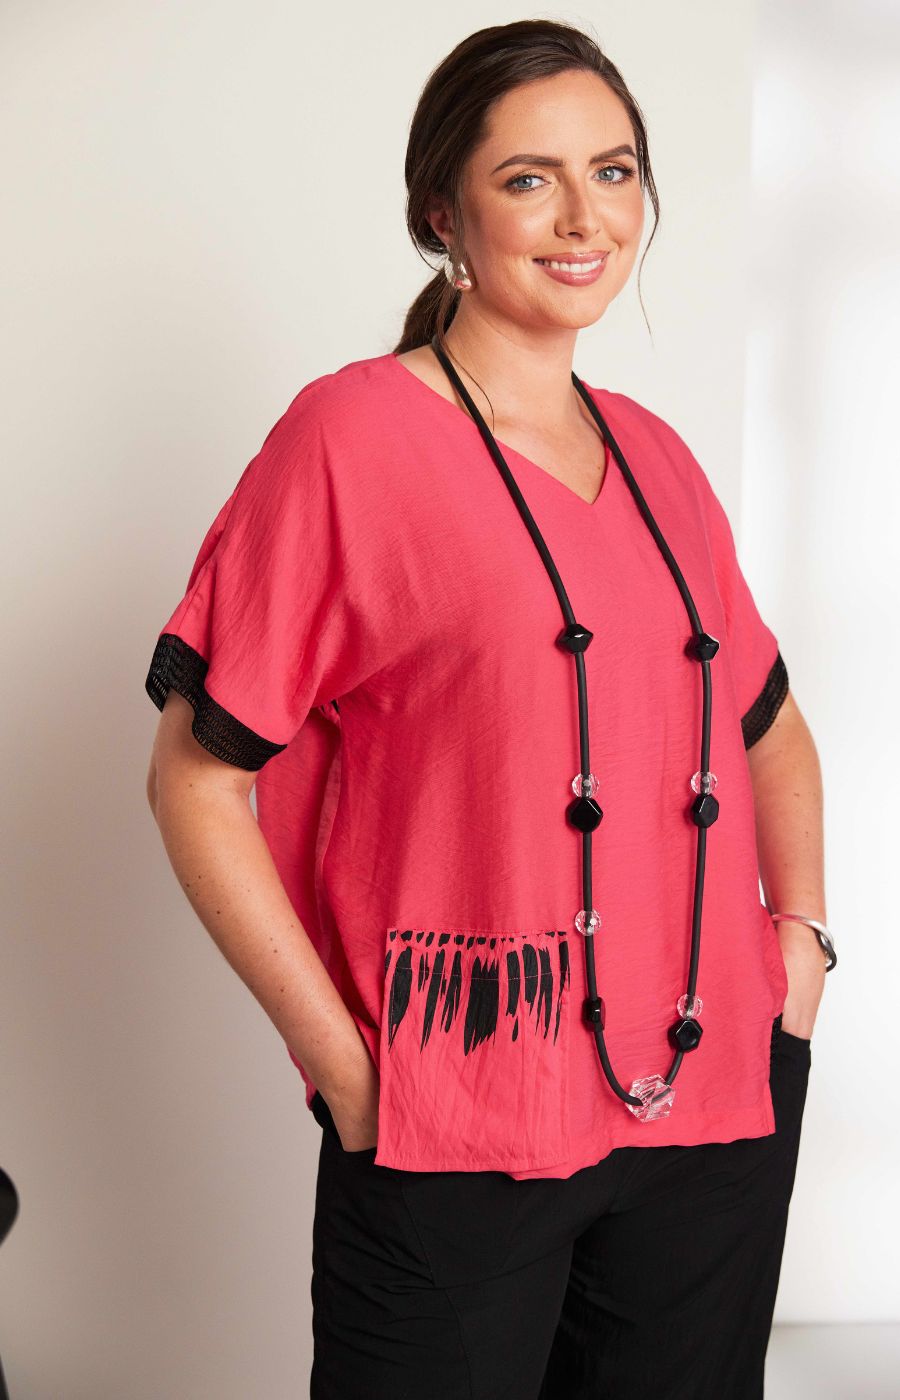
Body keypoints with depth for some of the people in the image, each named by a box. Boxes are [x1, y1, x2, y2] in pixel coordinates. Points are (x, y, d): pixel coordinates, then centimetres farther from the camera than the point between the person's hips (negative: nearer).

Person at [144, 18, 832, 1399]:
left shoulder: (654, 455, 8)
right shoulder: (351, 435, -9)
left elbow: (769, 726, 21)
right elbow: (197, 777, -10)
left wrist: (801, 932, 7)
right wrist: (341, 1060, -13)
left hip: (719, 1102, 6)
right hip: (452, 1142, -5)